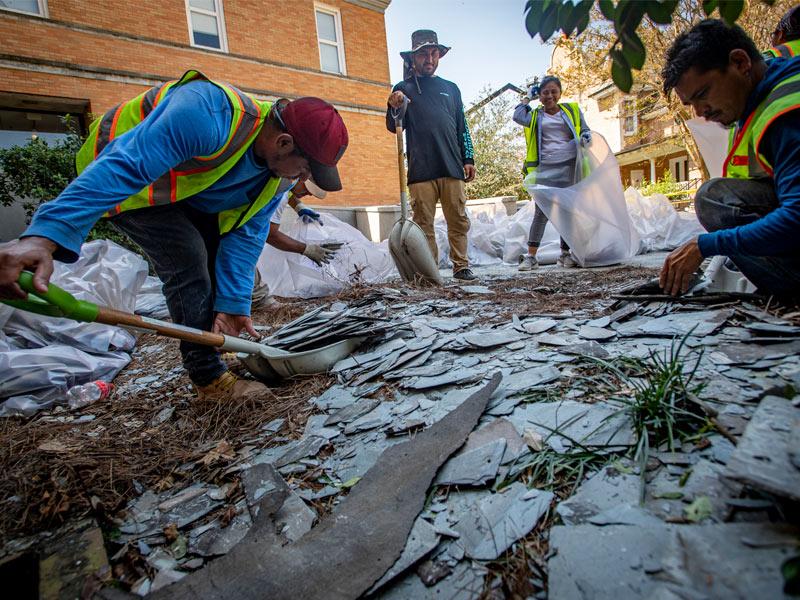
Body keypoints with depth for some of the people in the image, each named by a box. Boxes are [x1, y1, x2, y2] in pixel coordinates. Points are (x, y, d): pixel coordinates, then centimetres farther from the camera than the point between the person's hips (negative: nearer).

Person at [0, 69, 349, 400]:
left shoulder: (281, 171, -13)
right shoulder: (205, 116, -39)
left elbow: (246, 233, -13)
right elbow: (124, 166, -43)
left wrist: (233, 302, -17)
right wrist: (48, 235, -51)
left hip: (185, 188, 8)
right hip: (126, 181, -8)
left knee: (223, 256, 5)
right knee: (188, 258, -21)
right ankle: (209, 378, -10)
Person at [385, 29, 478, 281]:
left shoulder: (450, 88, 21)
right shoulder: (403, 88, 13)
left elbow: (462, 127, 21)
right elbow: (394, 127, 5)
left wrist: (468, 159, 11)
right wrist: (394, 107, -15)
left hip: (451, 167, 3)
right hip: (421, 169, -2)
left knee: (459, 221, 0)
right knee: (424, 223, -4)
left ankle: (461, 266, 7)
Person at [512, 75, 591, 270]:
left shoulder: (572, 110, 15)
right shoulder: (535, 116, 13)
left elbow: (585, 129, 20)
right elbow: (518, 116, -6)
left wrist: (586, 136, -4)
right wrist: (528, 96, 10)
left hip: (569, 167, 2)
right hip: (545, 169, -1)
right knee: (541, 212, -7)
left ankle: (565, 253, 13)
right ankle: (531, 256, -6)